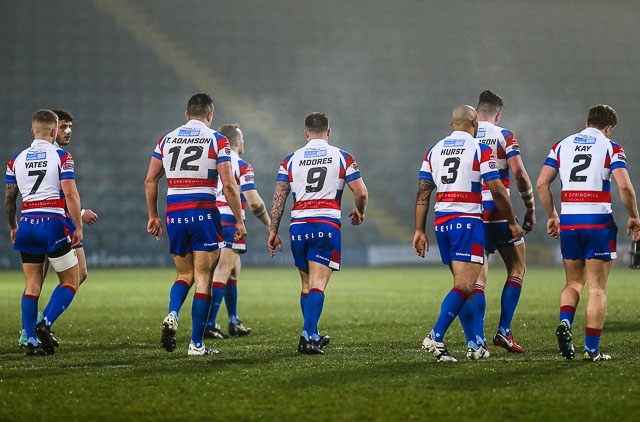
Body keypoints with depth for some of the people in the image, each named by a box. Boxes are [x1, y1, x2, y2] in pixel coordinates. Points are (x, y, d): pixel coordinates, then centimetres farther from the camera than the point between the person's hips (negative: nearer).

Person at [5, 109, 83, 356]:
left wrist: (12, 227, 25)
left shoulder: (16, 160, 9)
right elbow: (70, 193, -13)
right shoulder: (61, 157, -5)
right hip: (54, 224, -5)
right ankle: (45, 325, -11)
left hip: (27, 225, 5)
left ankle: (31, 340, 3)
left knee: (32, 286, 8)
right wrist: (78, 227, -8)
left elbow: (9, 197, 12)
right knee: (70, 283, 7)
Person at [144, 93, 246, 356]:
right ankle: (196, 344, 3)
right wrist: (239, 221, -2)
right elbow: (228, 185, -9)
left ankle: (172, 314, -10)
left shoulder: (166, 140, 10)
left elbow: (150, 181, 10)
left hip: (174, 215, 4)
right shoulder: (217, 141, -2)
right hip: (203, 214, -4)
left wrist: (153, 216, 18)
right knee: (203, 279, 4)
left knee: (185, 274, 19)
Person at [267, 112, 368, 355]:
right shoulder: (342, 157, 3)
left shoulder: (291, 160, 8)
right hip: (327, 225, -3)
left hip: (298, 226, 3)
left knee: (306, 285, 16)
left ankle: (313, 336, 23)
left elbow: (279, 198, 5)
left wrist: (273, 231, 9)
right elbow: (361, 193, 0)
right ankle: (307, 336, -19)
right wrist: (360, 212, 20)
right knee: (318, 285, -6)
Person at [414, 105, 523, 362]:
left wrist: (420, 230, 12)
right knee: (464, 287, -10)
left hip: (441, 223, 6)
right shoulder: (480, 150, -4)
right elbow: (496, 190, -7)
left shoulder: (434, 151, 12)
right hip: (467, 222, -6)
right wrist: (512, 222, 3)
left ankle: (475, 346, 15)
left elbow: (423, 193, 10)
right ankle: (436, 337, -25)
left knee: (464, 285, 14)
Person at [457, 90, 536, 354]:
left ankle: (476, 340, -6)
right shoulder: (504, 136, -1)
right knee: (517, 268, 15)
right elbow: (520, 174, -10)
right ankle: (503, 331, 5)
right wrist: (530, 209, 0)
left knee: (476, 279, 6)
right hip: (498, 212, -3)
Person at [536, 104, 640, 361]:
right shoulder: (610, 148, 0)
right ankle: (591, 349, 0)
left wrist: (551, 216, 16)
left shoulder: (562, 145, 11)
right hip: (598, 222, -3)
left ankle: (565, 323, -9)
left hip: (568, 223, 3)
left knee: (574, 282, 18)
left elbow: (541, 184, 6)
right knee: (597, 288, 3)